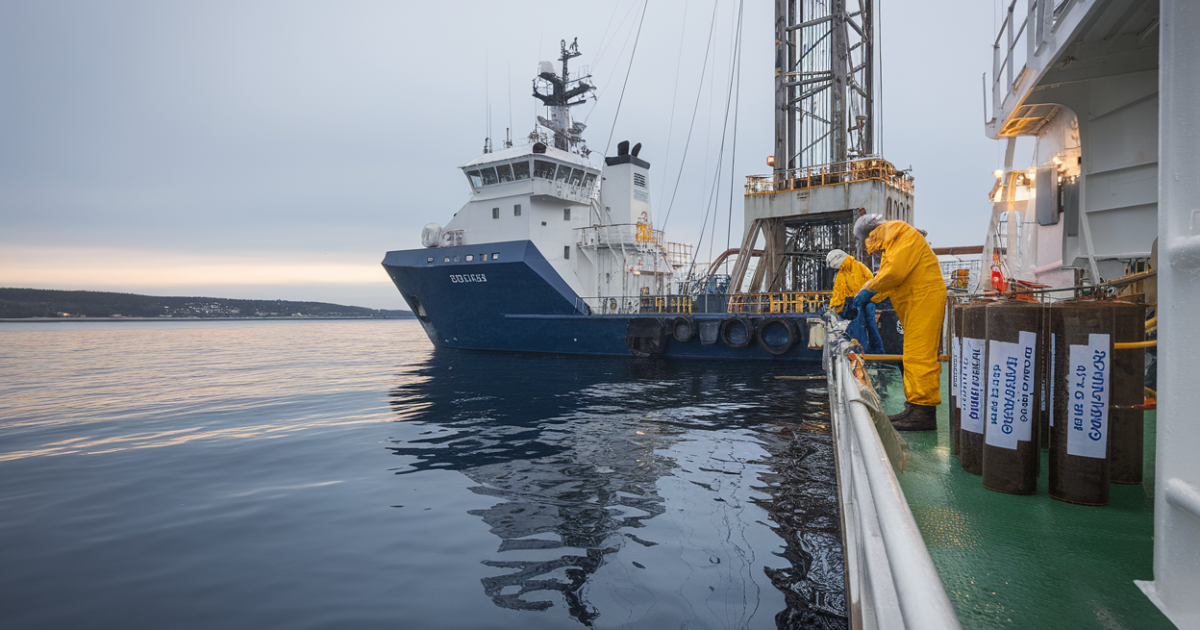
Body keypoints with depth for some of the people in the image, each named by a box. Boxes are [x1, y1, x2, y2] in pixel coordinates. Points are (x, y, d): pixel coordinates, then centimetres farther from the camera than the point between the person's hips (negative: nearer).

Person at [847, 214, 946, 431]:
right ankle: (915, 408, 16)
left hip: (924, 298, -11)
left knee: (918, 355, -14)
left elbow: (895, 271, -21)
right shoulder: (892, 243, 24)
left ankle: (924, 412, -15)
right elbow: (885, 277, 24)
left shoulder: (904, 234, -9)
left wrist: (868, 290, -11)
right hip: (914, 302, 11)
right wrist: (862, 296, 14)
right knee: (914, 355, 11)